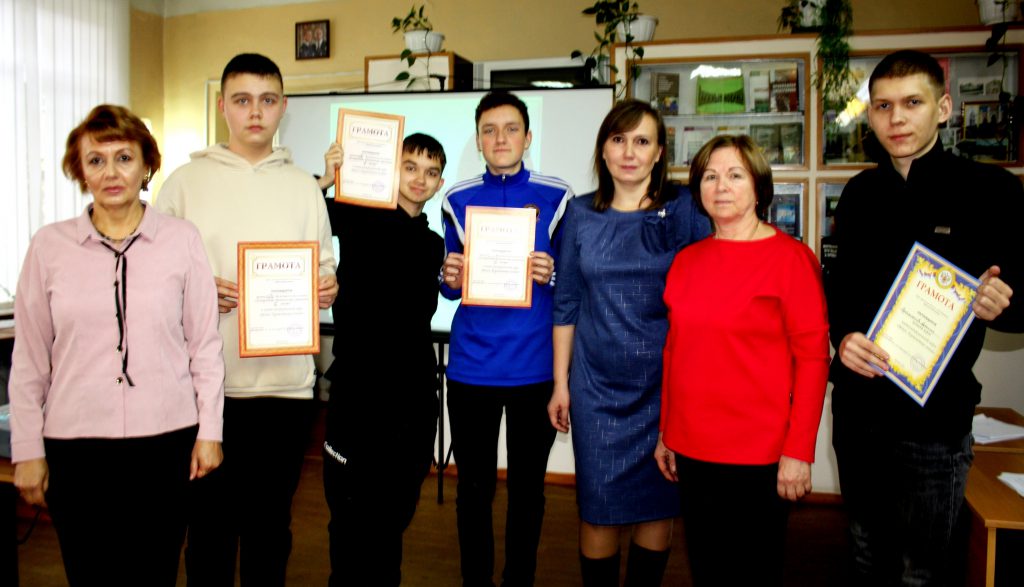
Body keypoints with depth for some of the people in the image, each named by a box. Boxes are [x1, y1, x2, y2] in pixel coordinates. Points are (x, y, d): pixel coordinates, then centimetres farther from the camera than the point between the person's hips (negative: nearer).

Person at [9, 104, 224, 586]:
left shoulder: (182, 240, -1)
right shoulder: (50, 246, 1)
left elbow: (205, 343, 2)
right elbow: (29, 359, 5)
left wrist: (209, 431, 1)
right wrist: (27, 450, 5)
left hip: (165, 438, 0)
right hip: (75, 442, 1)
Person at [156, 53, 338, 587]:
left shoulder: (304, 186, 12)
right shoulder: (186, 181, 5)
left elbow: (324, 265, 14)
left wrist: (327, 286, -7)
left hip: (287, 380, 2)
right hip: (207, 380, -1)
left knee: (272, 520, 13)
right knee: (210, 517, 8)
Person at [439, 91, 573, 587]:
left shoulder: (556, 197, 1)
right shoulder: (459, 199, 5)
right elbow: (451, 287, 10)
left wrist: (551, 274, -17)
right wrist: (449, 278, -12)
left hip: (534, 366, -1)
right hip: (472, 366, 1)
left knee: (527, 487, 11)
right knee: (474, 486, 10)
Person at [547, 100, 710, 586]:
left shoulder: (683, 209, -1)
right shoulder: (581, 214, 4)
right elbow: (567, 303, 7)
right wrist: (560, 383, 6)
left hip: (667, 382, -1)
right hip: (598, 383, 1)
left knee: (660, 504, 9)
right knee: (599, 507, 6)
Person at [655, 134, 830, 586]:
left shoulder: (790, 257, -8)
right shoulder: (686, 261, 6)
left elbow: (812, 358, -10)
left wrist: (798, 451, -13)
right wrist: (666, 432, 12)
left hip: (759, 452, -5)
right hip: (691, 447, 5)